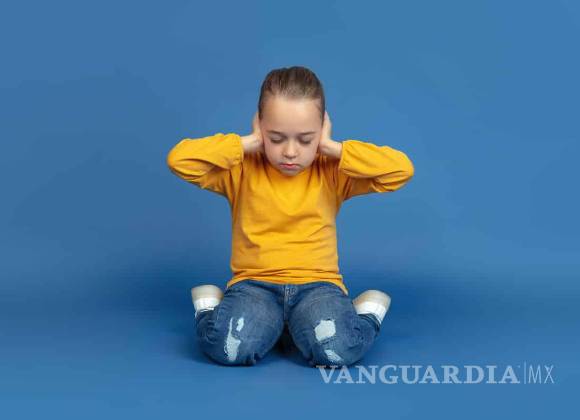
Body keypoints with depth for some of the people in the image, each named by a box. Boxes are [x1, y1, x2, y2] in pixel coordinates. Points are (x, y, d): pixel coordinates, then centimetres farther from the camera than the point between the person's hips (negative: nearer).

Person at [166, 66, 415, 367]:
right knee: (229, 347, -32)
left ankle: (367, 312, 2)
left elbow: (401, 169, -8)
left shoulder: (332, 173, 3)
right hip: (255, 285, 0)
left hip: (317, 284, 0)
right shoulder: (242, 171, 2)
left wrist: (333, 148, -8)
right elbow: (179, 159, -11)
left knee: (337, 349, -32)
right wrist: (247, 143, -9)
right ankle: (210, 308, 3)